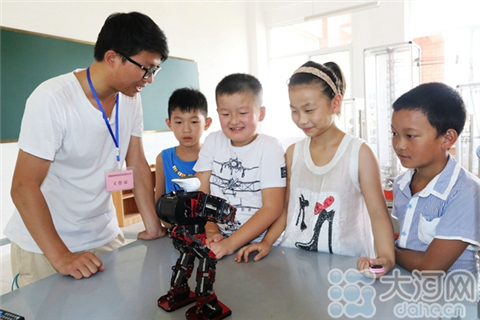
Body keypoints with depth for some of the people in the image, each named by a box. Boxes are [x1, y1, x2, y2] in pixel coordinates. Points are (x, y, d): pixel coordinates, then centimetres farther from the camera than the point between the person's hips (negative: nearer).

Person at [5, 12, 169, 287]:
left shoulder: (130, 99, -4)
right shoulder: (52, 99, -22)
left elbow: (138, 167, -2)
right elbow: (24, 186, -22)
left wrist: (154, 228, -6)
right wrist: (61, 257, -28)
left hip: (105, 237, 5)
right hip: (43, 246, -4)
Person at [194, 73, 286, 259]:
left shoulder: (270, 148, -7)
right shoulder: (212, 142, 5)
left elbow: (272, 207, -12)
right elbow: (201, 193, 3)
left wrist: (231, 243, -17)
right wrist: (211, 232, -10)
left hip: (258, 243, -3)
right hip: (219, 241, 3)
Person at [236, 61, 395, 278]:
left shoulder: (359, 153, -6)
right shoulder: (293, 153, 5)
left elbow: (378, 213, -6)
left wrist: (386, 257, -22)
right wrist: (267, 242, 0)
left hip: (345, 262, -2)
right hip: (295, 258, 3)